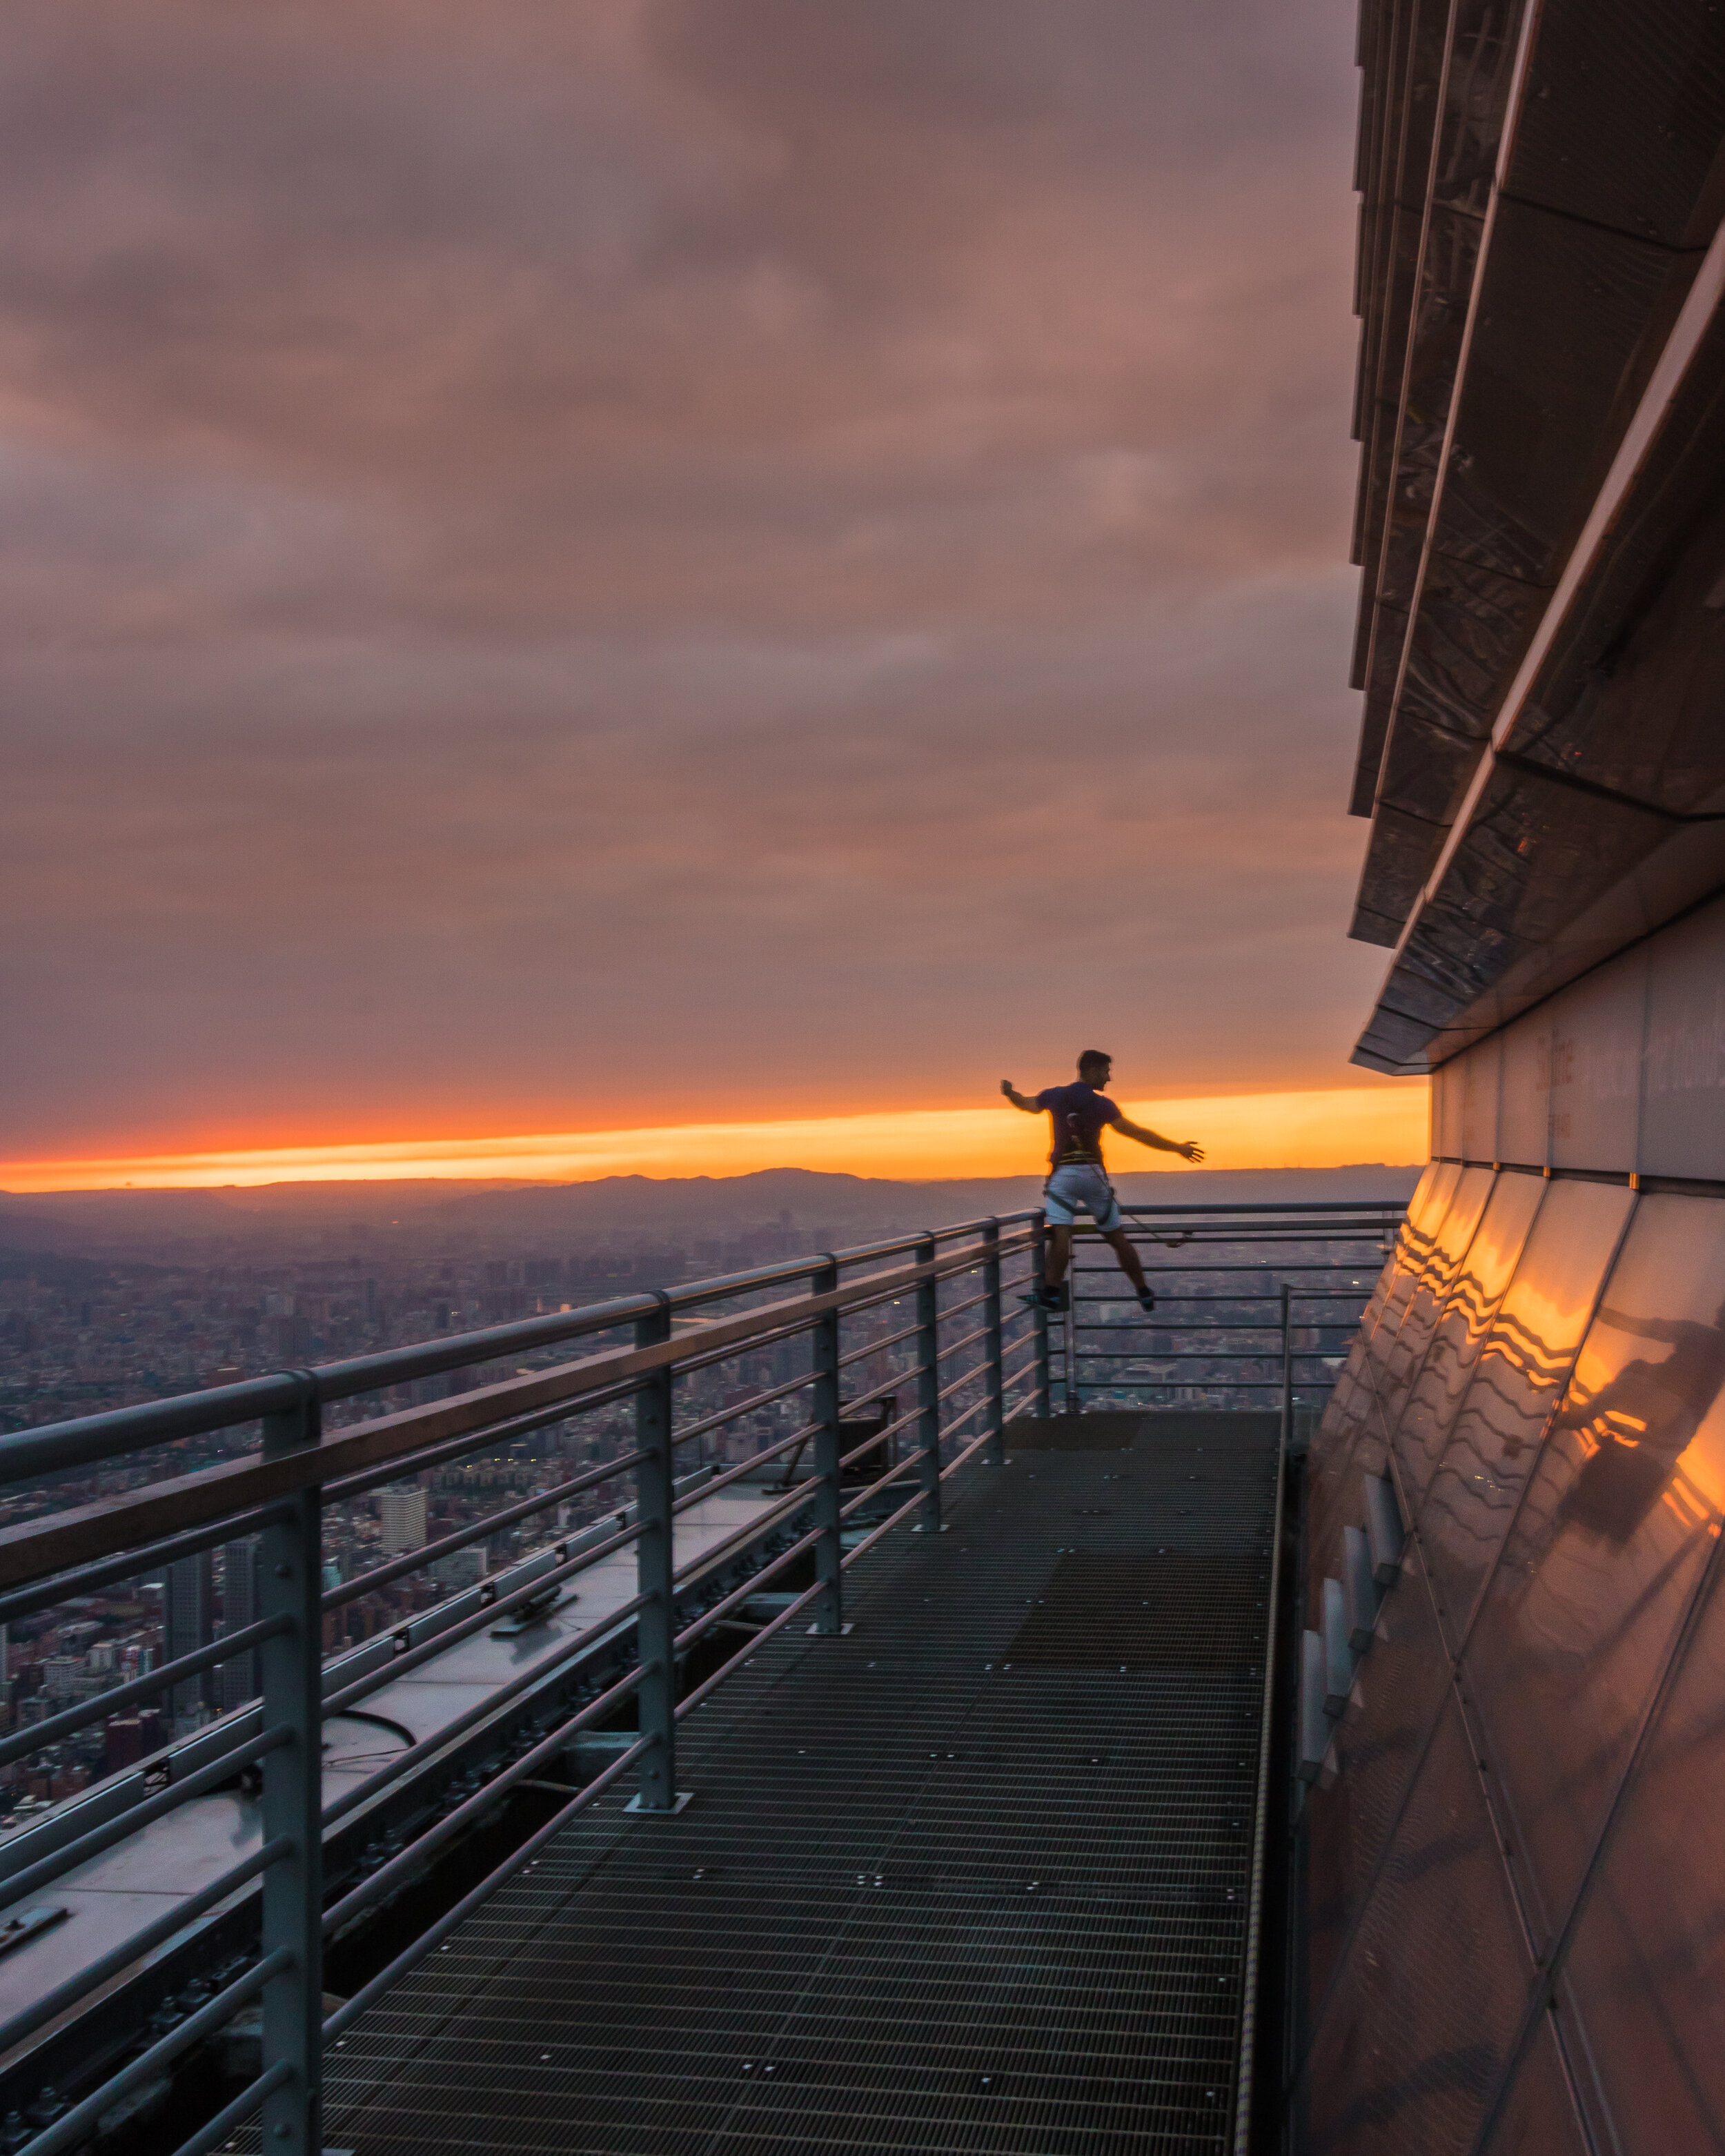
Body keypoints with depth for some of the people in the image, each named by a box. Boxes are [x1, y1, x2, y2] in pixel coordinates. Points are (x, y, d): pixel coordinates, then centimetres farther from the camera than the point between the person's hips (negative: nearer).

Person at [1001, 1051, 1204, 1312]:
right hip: (1093, 1173, -1)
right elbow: (1137, 1133, -7)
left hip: (1062, 1174, 1)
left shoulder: (1054, 1096, 4)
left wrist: (1010, 1092, 40)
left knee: (1060, 1234, -15)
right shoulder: (1101, 1104, -4)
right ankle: (1144, 1294, 20)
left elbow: (1027, 1104, 24)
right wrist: (1177, 1148, -3)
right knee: (1117, 1237, 10)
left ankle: (1052, 1293, -34)